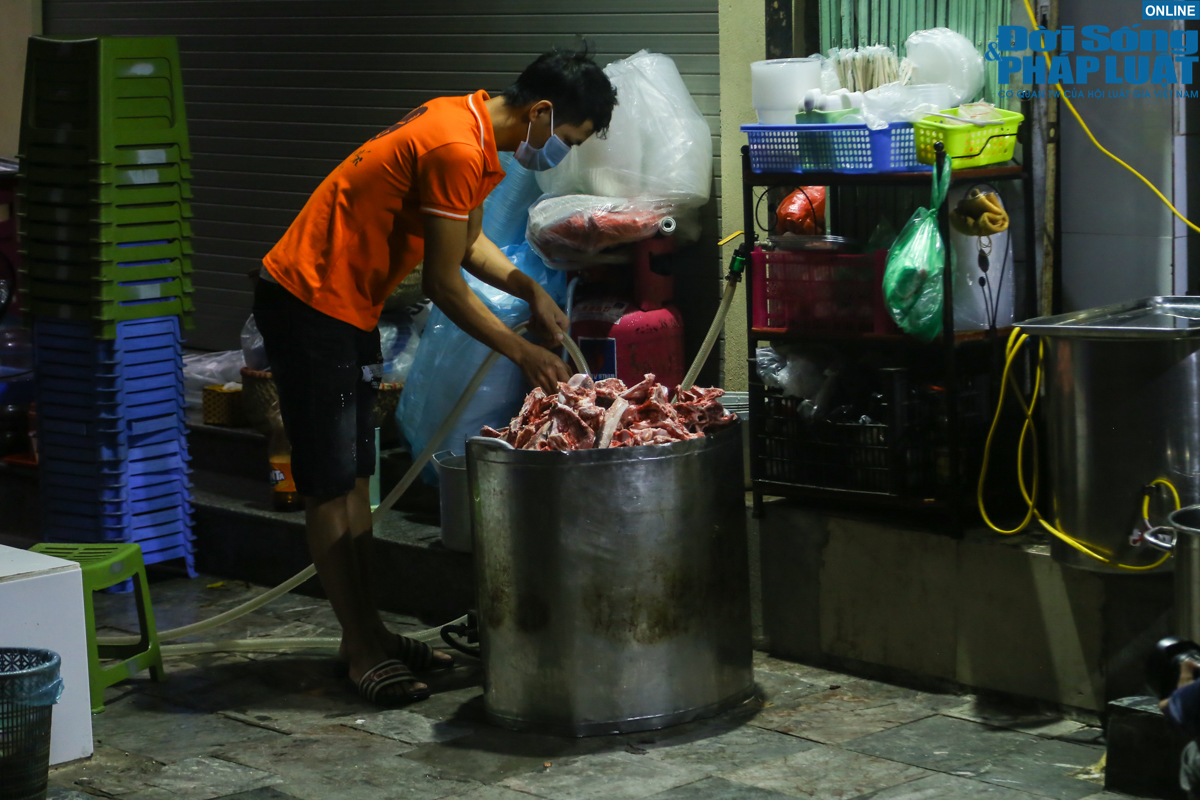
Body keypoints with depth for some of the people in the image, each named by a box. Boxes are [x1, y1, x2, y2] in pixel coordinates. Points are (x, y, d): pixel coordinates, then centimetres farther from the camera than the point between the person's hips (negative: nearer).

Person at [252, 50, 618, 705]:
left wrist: (530, 290, 4)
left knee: (353, 478, 13)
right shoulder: (456, 149, -24)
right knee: (329, 485, -4)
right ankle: (362, 651, 0)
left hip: (345, 306, 11)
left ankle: (367, 632, 20)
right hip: (309, 302, -11)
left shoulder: (474, 132, 7)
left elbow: (467, 240, 19)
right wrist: (522, 352, -12)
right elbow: (443, 285, -21)